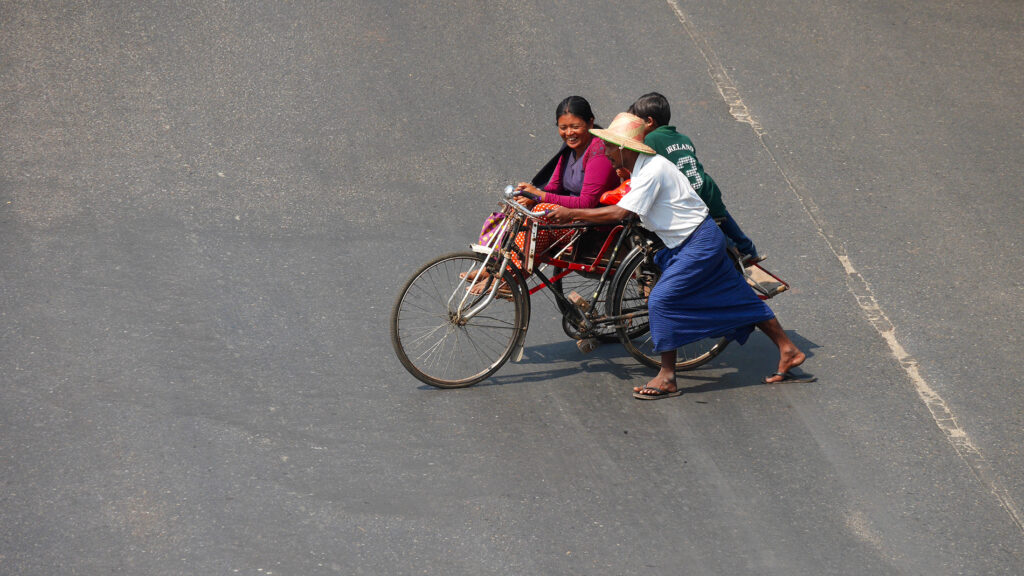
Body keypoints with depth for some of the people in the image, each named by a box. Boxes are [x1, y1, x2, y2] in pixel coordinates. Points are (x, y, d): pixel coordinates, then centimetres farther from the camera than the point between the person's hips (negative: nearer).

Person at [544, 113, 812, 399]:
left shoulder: (652, 172, -23)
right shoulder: (643, 167, 7)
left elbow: (619, 213, -29)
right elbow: (622, 206, 19)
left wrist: (572, 213, -24)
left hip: (699, 243, -10)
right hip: (697, 241, 10)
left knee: (662, 300, -12)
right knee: (737, 297, 15)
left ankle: (667, 379, -5)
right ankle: (788, 351, 23)